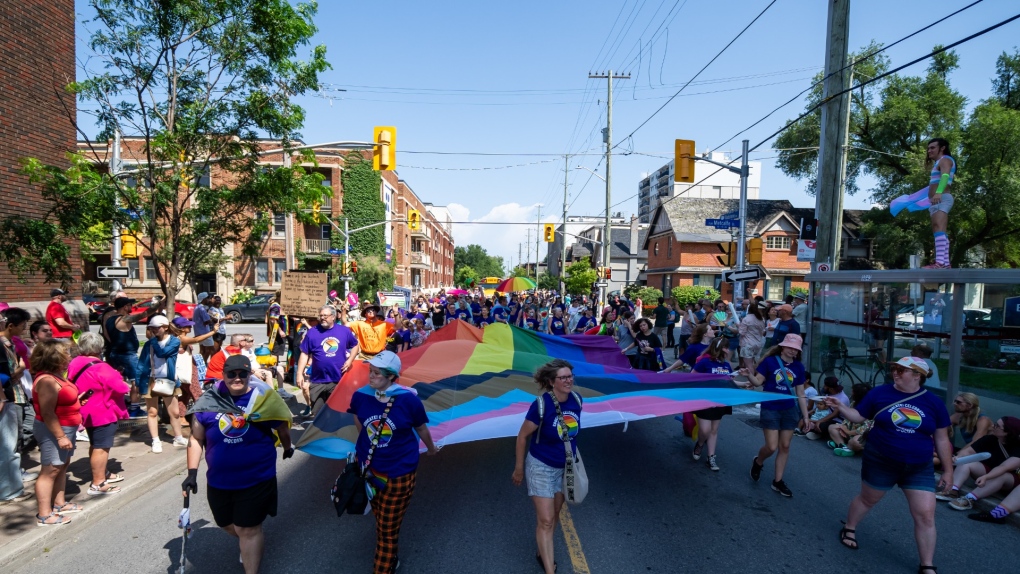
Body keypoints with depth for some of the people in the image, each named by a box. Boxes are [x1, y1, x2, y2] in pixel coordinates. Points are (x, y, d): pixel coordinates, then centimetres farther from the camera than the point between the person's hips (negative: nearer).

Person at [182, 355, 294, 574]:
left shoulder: (264, 399, -13)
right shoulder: (209, 401, -8)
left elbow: (282, 427, 4)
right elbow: (196, 439, 1)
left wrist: (287, 448, 18)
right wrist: (192, 472, -5)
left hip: (256, 480, -4)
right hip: (219, 481, 4)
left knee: (248, 530, 3)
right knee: (226, 524, 23)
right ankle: (255, 542, 52)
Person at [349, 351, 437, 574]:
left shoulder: (409, 399, -24)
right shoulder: (360, 396, -15)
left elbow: (421, 428, -5)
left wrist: (431, 448, 12)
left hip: (399, 472, -4)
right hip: (369, 467, 4)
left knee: (388, 527, 8)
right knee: (380, 518, 25)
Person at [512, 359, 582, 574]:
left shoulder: (576, 399, -11)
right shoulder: (541, 405, -27)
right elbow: (522, 436, -14)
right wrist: (519, 468, -7)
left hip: (565, 466, 6)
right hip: (541, 467, -5)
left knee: (555, 515, 21)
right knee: (545, 520, -1)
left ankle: (543, 553, 43)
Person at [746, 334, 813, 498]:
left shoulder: (799, 367, 2)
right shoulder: (770, 361, -9)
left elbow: (800, 394, 7)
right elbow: (758, 382, -8)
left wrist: (806, 417, 7)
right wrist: (748, 374, -30)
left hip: (789, 410, 4)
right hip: (770, 409, -4)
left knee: (785, 446, 8)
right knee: (772, 447, -6)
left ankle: (778, 481, 22)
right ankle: (758, 462, 27)